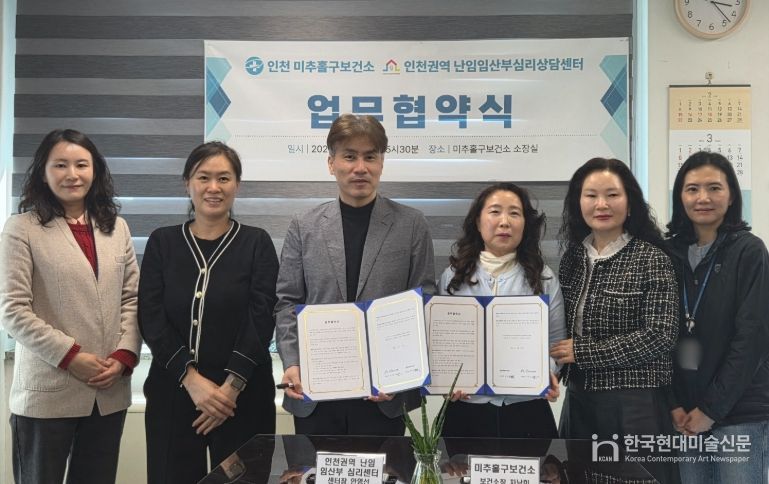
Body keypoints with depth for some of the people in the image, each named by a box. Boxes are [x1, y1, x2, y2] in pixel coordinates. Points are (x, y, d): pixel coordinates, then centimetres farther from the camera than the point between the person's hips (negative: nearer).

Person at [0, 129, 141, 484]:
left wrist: (124, 356, -5)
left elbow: (132, 299, 8)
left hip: (110, 392, 4)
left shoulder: (116, 227, 10)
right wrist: (69, 355, -14)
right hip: (47, 393, -4)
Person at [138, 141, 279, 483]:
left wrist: (232, 385, -15)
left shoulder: (256, 243, 2)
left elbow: (261, 318, -6)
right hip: (173, 392, 1)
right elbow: (151, 318, -3)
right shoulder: (162, 242, 6)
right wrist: (192, 379, -13)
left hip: (243, 396, -1)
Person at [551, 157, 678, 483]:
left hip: (635, 404, -5)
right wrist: (557, 357, -4)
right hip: (579, 399, 5)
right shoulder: (572, 257, 7)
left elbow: (659, 337, -16)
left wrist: (583, 351, -16)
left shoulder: (652, 259, -9)